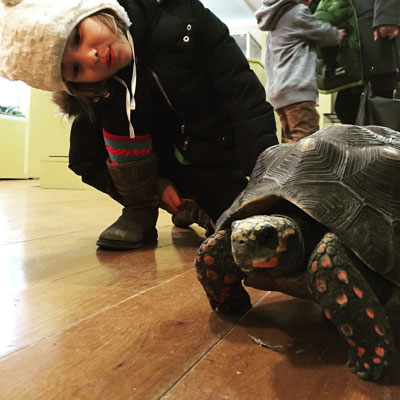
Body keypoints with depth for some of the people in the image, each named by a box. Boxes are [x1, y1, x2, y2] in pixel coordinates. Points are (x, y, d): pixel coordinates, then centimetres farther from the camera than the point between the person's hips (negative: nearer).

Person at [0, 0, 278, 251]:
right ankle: (140, 214, -10)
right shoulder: (97, 93, -19)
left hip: (222, 155, 0)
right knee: (121, 106, -29)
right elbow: (87, 165, -8)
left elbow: (246, 93, -24)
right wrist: (155, 188, -18)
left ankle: (194, 206, 12)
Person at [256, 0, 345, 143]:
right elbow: (324, 33, 7)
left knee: (291, 142, 8)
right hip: (296, 88, -10)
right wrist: (338, 34, 26)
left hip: (278, 89, 10)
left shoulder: (277, 15, 25)